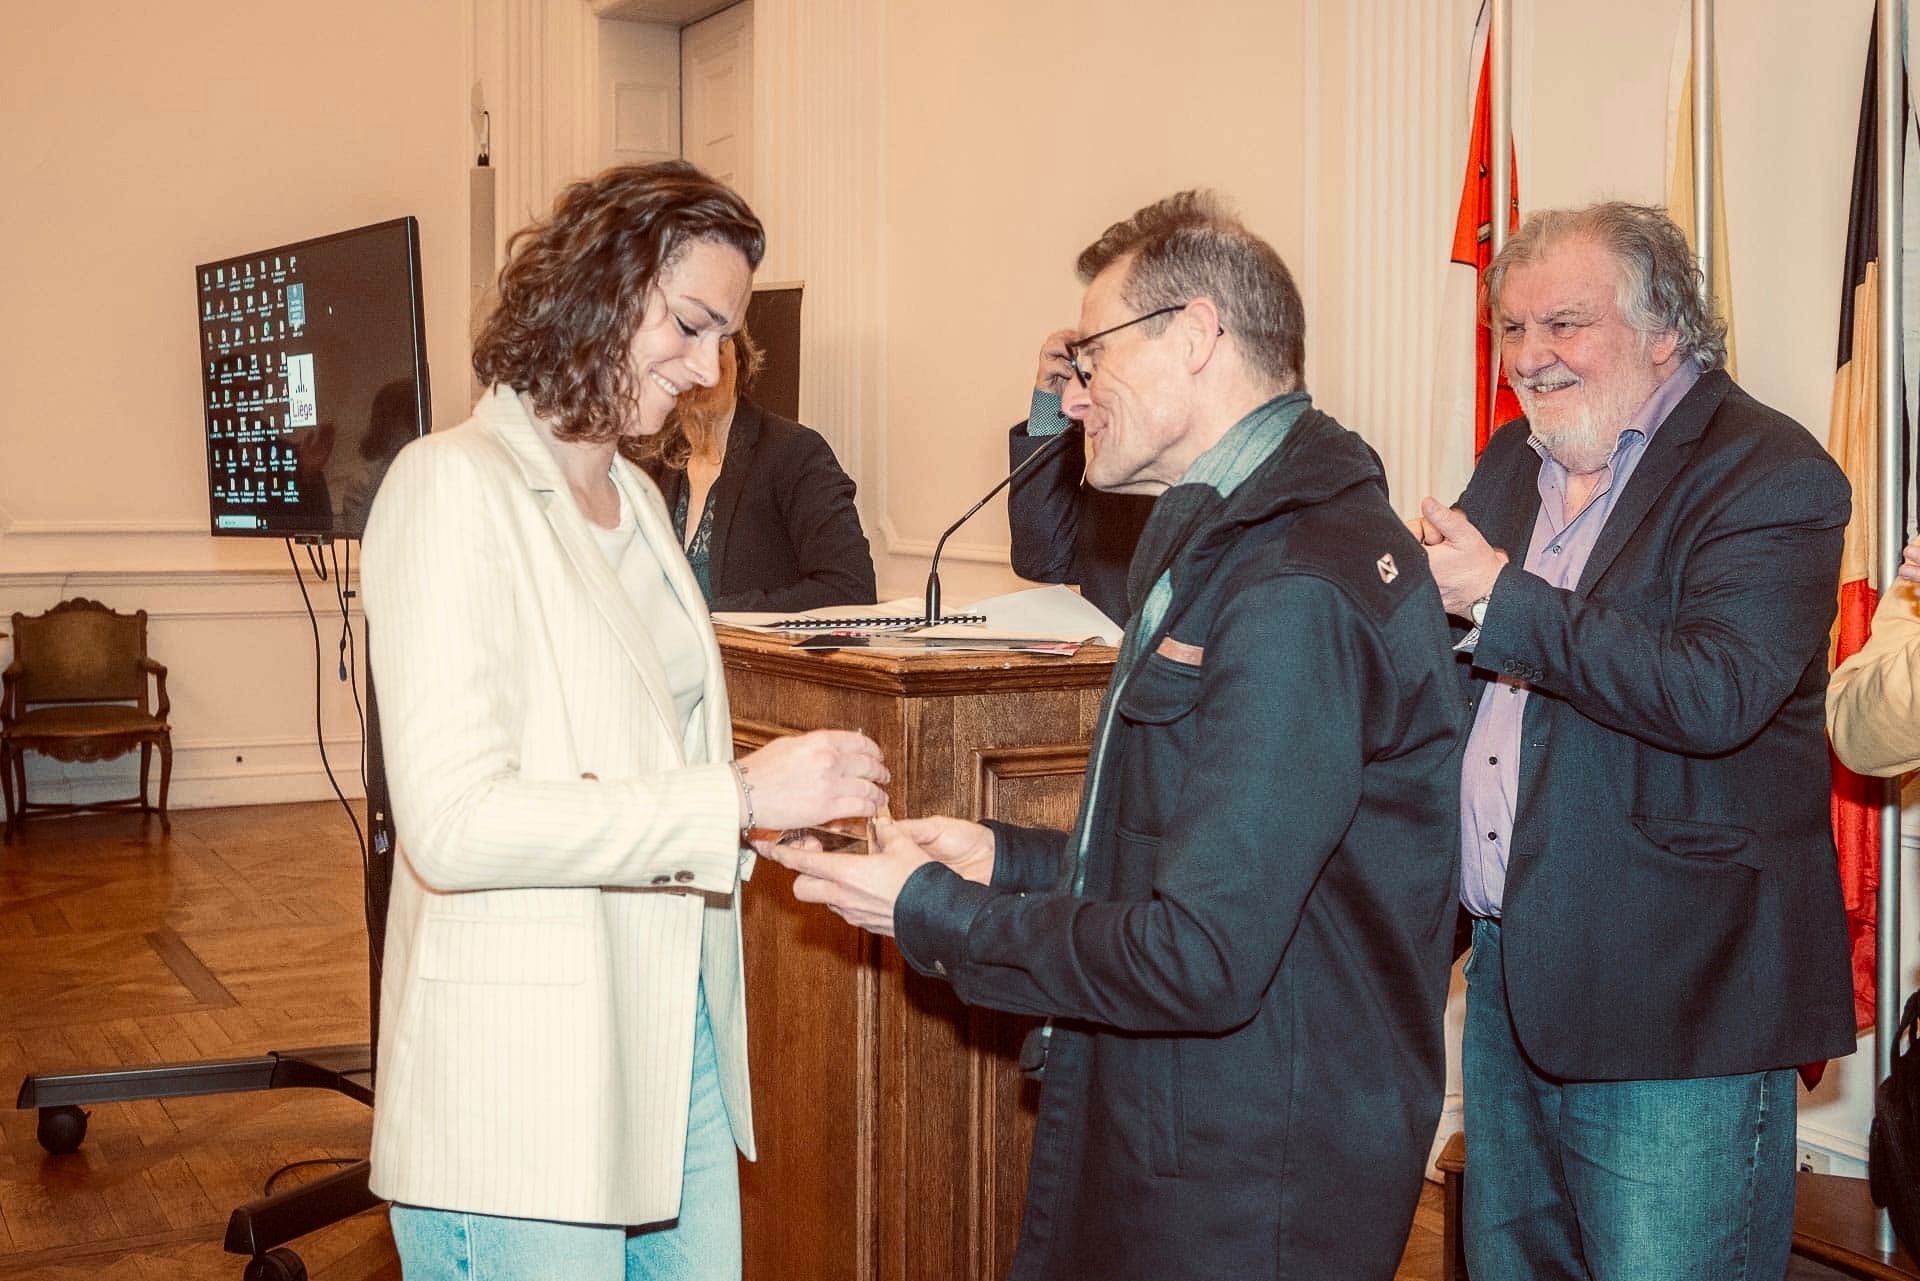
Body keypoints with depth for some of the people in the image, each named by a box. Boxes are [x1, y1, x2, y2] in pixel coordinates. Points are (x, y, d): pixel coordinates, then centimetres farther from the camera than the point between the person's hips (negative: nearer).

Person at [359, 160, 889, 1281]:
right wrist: (740, 795, -20)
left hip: (681, 1049, 8)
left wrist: (793, 794, 6)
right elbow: (453, 823, -21)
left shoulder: (634, 497, 14)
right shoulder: (456, 485, -12)